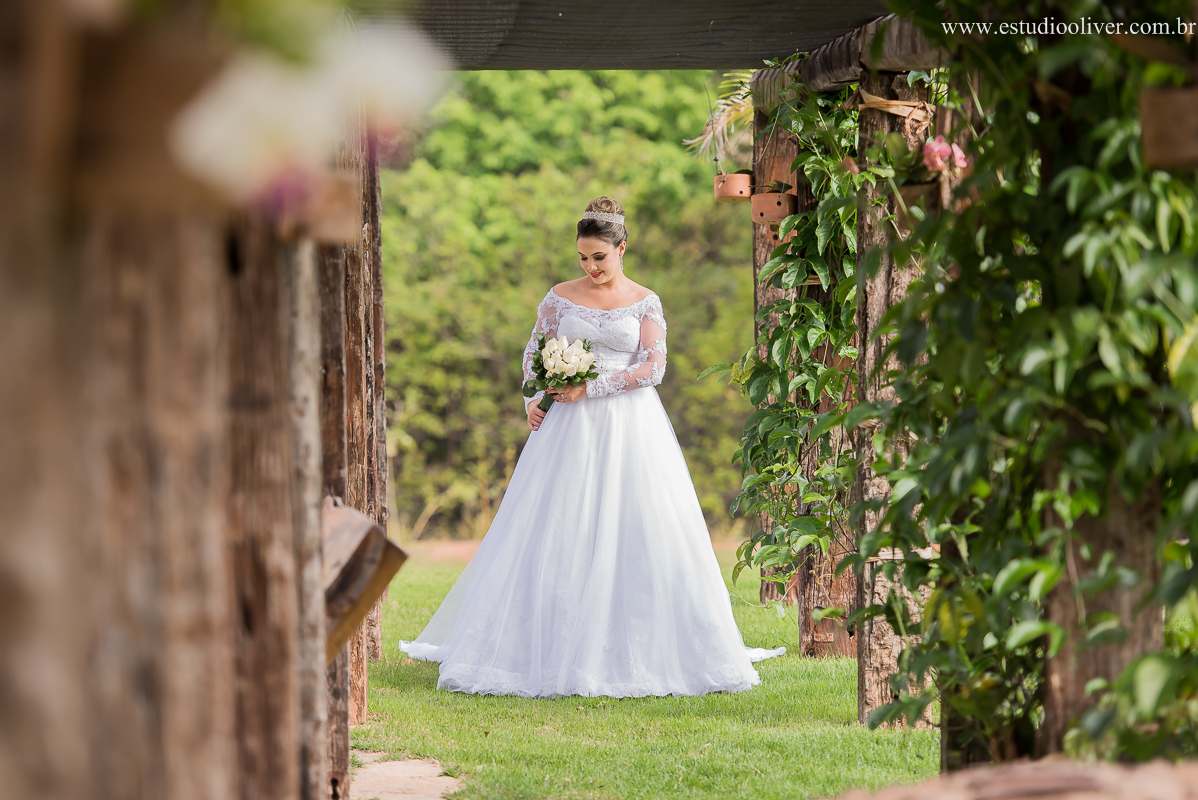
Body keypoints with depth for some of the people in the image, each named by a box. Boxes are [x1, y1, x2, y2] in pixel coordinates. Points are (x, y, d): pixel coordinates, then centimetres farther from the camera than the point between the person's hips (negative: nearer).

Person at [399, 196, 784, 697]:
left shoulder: (645, 303, 4)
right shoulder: (560, 298, 7)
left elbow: (653, 366, -5)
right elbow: (534, 354, 11)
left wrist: (591, 388, -13)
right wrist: (533, 399, -8)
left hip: (629, 426, -1)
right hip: (570, 430, 1)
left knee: (637, 533, -4)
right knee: (558, 536, -4)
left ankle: (638, 649, 5)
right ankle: (556, 648, 1)